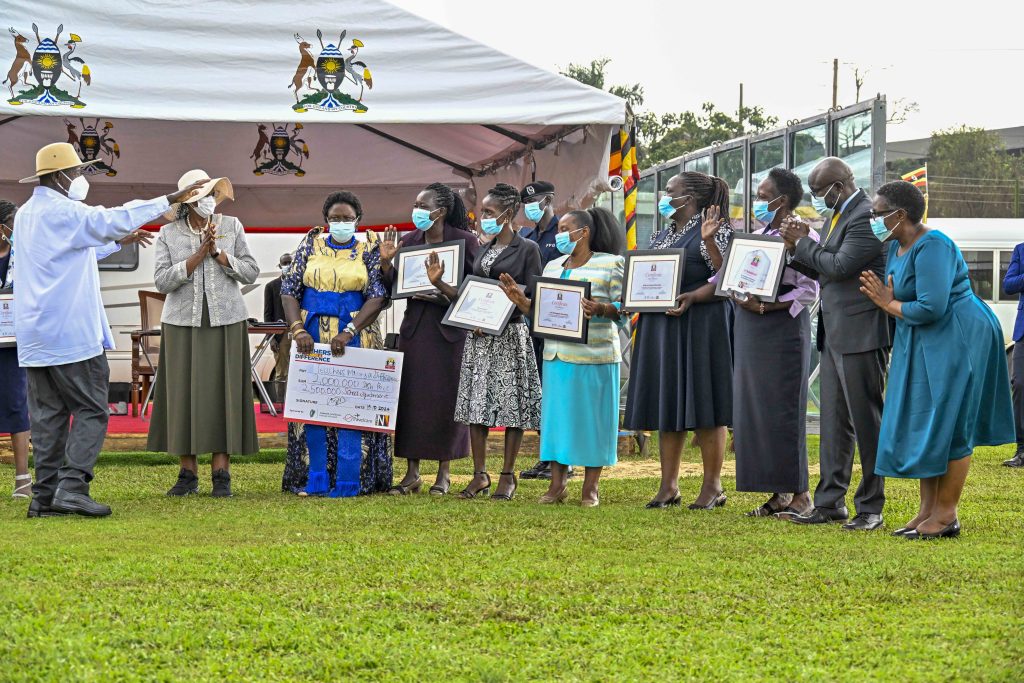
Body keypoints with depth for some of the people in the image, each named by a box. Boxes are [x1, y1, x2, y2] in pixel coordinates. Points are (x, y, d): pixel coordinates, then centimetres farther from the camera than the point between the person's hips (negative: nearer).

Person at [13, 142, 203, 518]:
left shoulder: (26, 214, 18)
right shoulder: (63, 212, -12)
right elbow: (113, 219, -21)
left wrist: (119, 241, 33)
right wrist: (170, 199, -18)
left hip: (35, 336, 9)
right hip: (71, 333, -9)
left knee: (47, 414, 8)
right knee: (91, 410, -4)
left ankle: (44, 495, 6)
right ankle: (72, 486, -13)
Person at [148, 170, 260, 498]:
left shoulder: (231, 227, 4)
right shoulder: (169, 234, 2)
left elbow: (250, 273, 1)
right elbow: (162, 281, -7)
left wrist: (218, 253, -11)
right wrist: (199, 254, -14)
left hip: (226, 322, 0)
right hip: (183, 323, 0)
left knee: (222, 393, -2)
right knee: (184, 394, 0)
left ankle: (221, 474, 2)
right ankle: (188, 474, 7)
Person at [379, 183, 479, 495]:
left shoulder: (464, 241, -5)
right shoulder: (409, 240, 7)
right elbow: (394, 288, 7)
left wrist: (446, 297, -16)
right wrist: (386, 261, -8)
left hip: (449, 329, -4)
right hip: (415, 326, 4)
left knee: (446, 397, 0)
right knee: (410, 396, 3)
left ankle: (444, 472, 11)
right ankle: (412, 472, 11)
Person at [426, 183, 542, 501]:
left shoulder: (527, 249, -2)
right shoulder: (483, 250, 15)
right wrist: (439, 283, 2)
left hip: (510, 334, -6)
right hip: (478, 336, 6)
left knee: (511, 403, -2)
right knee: (476, 403, 4)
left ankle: (508, 475, 5)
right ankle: (480, 474, 10)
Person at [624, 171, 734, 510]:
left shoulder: (713, 230, -6)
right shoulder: (662, 235, 19)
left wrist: (692, 297, -27)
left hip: (700, 326, -8)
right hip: (660, 326, 8)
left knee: (703, 405, -5)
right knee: (666, 404, 7)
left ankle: (712, 486, 0)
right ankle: (669, 485, 12)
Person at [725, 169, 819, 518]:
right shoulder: (757, 236, 17)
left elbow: (809, 291, -14)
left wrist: (768, 305, -22)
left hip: (782, 330, -8)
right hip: (750, 332, 8)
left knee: (781, 411, -7)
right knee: (754, 410, 7)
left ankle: (799, 494, -1)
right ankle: (778, 494, 12)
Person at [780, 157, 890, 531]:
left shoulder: (866, 217, -15)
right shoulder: (835, 216, 16)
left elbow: (839, 266, -22)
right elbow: (820, 270, 20)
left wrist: (803, 244, -9)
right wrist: (798, 245, 3)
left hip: (861, 335, -10)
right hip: (834, 335, 10)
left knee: (866, 422, -2)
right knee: (834, 424, 11)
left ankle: (870, 508, 4)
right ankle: (830, 503, 16)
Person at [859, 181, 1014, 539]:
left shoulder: (931, 247, -20)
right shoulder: (896, 246, 10)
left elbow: (931, 308, -27)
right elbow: (900, 295, 16)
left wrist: (889, 304, -12)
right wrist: (884, 296, -5)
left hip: (954, 342, -10)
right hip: (921, 347, 10)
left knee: (948, 425, -5)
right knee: (922, 425, 10)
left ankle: (946, 515, 0)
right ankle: (928, 509, 16)